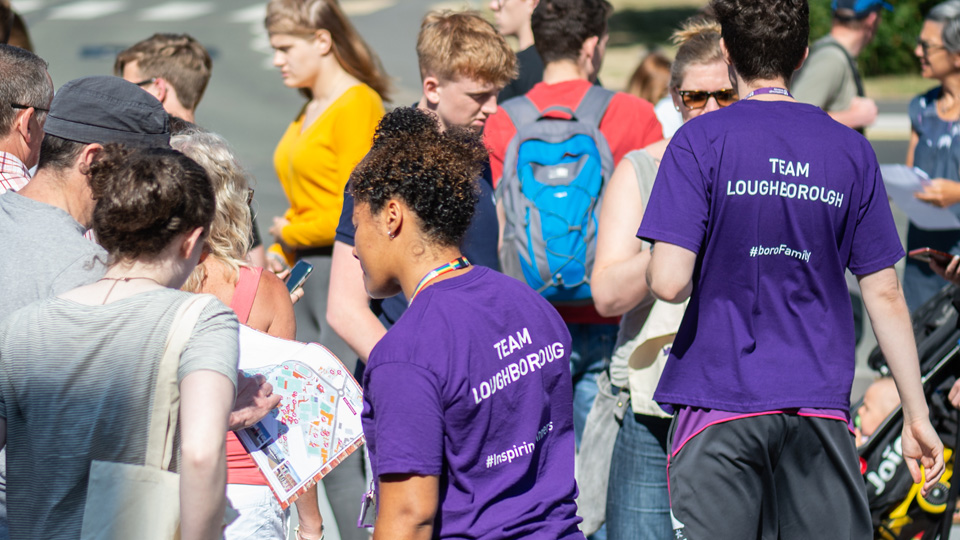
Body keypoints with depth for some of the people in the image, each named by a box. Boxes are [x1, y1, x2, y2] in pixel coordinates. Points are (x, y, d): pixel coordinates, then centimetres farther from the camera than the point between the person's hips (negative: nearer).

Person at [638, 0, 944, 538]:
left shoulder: (700, 141, -6)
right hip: (822, 407, 3)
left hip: (719, 399, -3)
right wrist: (917, 415, 11)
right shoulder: (851, 150, 4)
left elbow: (670, 281, -14)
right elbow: (884, 294, 5)